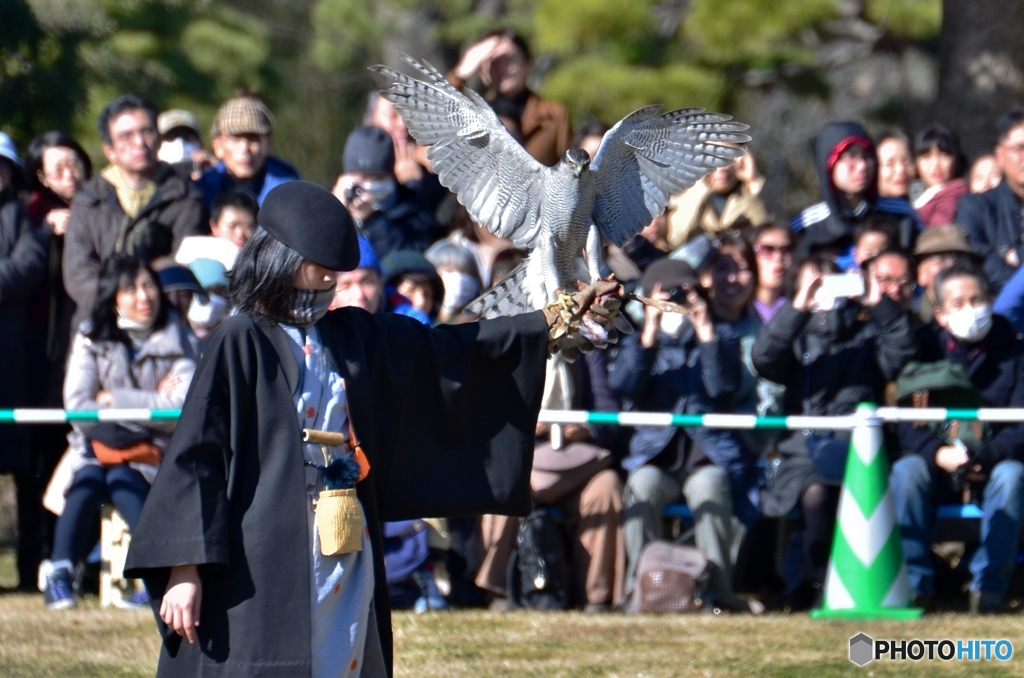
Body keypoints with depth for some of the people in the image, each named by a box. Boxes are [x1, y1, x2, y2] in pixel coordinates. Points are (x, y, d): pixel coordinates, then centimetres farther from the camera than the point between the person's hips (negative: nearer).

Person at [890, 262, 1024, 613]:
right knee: (905, 471, -29)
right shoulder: (924, 348, 1)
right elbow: (905, 422, -6)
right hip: (937, 466, 1)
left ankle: (989, 583, -33)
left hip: (995, 464, -1)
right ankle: (913, 581, -29)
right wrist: (937, 453, -25)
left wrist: (988, 454, -28)